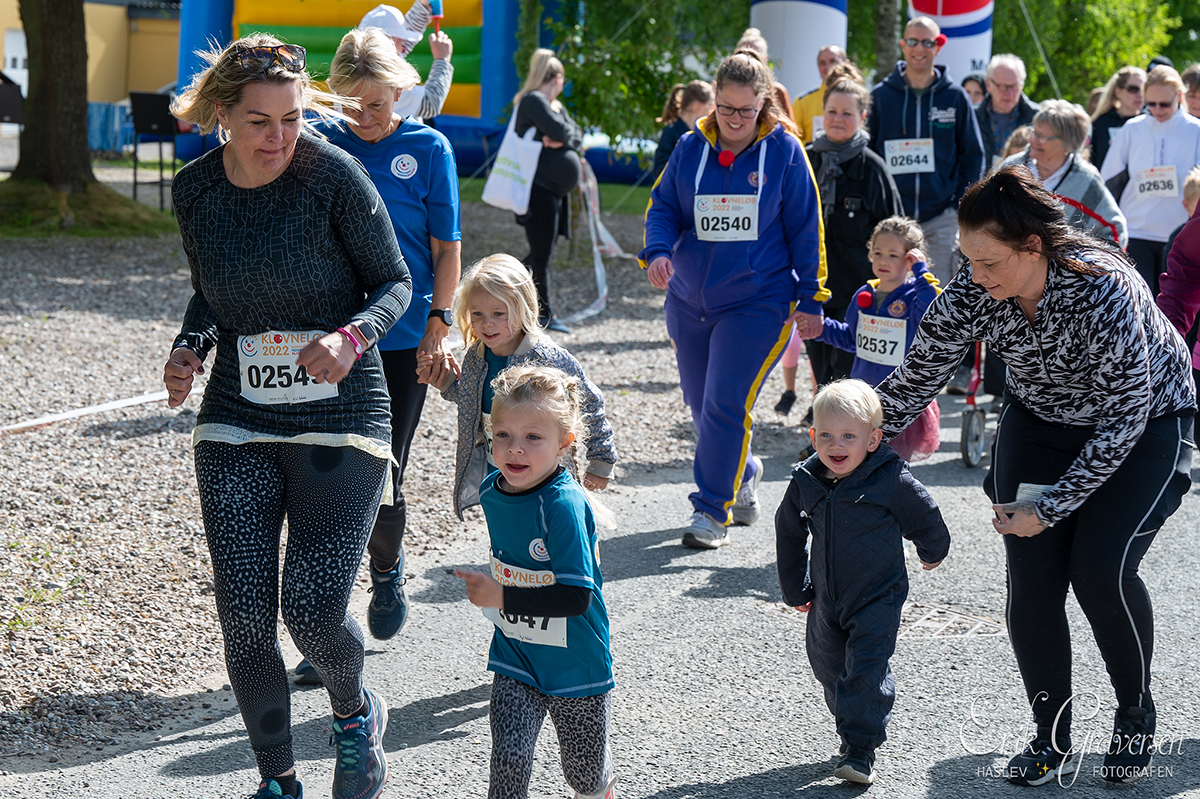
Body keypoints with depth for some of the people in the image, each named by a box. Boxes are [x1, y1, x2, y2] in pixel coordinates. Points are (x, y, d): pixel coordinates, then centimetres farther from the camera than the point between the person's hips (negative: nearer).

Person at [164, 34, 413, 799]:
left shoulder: (334, 176, -13)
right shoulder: (196, 189, -1)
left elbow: (395, 282, -4)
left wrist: (351, 337, -23)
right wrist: (188, 349, -4)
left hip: (340, 420, -3)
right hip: (235, 426, 3)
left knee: (313, 611, -9)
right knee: (245, 619, -2)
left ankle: (356, 713, 27)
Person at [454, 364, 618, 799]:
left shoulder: (564, 507, -27)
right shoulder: (491, 491, -4)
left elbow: (577, 597, -30)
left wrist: (501, 597, -28)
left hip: (578, 668, -4)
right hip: (516, 664, 5)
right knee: (508, 760, -13)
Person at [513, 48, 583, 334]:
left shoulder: (556, 106, 20)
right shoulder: (533, 101, -12)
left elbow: (576, 136, 11)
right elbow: (560, 131, -21)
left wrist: (562, 139, -8)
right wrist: (563, 137, 0)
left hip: (555, 189, 10)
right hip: (538, 189, -10)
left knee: (542, 251, 13)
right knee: (542, 252, -3)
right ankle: (543, 313, 4)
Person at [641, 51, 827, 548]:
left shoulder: (784, 151, -4)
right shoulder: (690, 150, 3)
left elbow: (806, 228, 0)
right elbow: (663, 208, 7)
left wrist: (810, 298, -1)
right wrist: (658, 251, -14)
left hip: (759, 302, -4)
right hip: (689, 300, 4)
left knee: (726, 405, -14)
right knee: (702, 406, 12)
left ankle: (712, 511, -4)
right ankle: (743, 476, 38)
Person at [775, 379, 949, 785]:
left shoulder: (892, 482, -19)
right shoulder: (805, 482, -5)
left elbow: (926, 520, 0)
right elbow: (788, 532, 12)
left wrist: (932, 553, 18)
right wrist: (795, 588, 15)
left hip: (877, 598, -5)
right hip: (826, 602, 5)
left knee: (866, 668, -12)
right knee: (829, 668, 14)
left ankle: (860, 748, -5)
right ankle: (856, 726, 34)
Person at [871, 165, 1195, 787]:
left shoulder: (1105, 292, -36)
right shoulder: (972, 293, -23)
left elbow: (1124, 420, -28)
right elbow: (914, 380, -10)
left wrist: (1049, 508, -25)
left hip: (1145, 420, -4)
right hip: (1042, 419, 4)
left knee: (1100, 567, -20)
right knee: (1031, 574, -10)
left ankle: (1135, 712, 7)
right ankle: (1052, 742, 6)